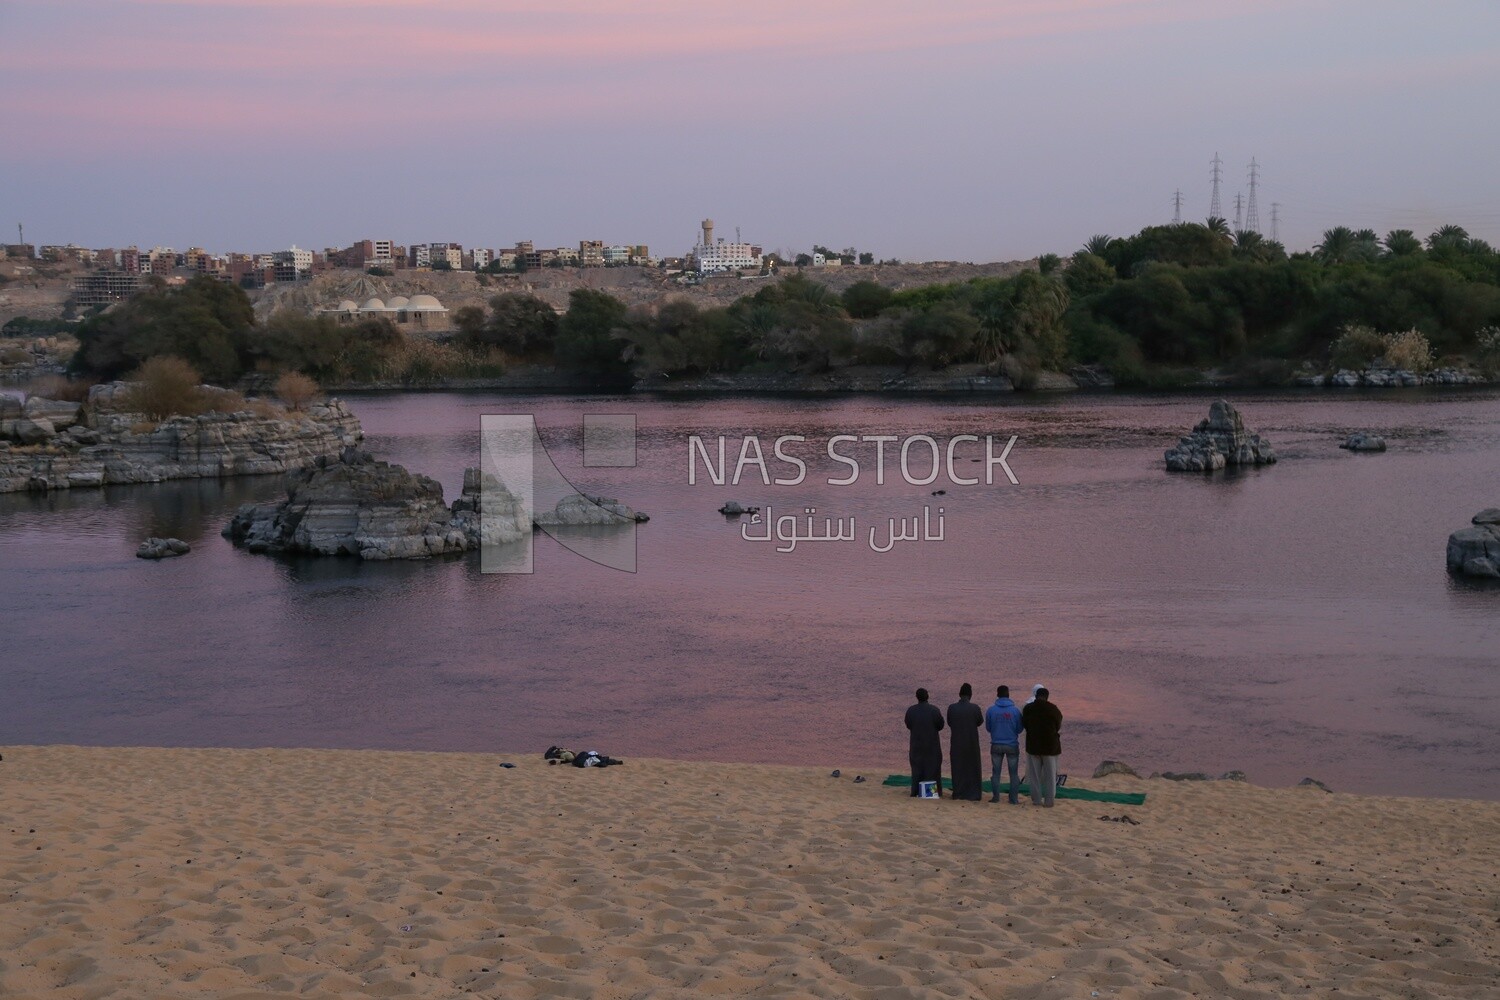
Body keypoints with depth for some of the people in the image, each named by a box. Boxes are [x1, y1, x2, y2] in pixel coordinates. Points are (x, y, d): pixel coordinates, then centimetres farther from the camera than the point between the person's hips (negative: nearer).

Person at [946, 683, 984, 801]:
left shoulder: (952, 708, -9)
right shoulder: (974, 708, -14)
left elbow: (949, 723, 2)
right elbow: (980, 722, 1)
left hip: (956, 743, 1)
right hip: (971, 742, -1)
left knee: (957, 769, 12)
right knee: (972, 768, 11)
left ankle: (958, 793, 15)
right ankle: (973, 793, 11)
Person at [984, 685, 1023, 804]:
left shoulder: (991, 710, -7)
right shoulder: (1015, 710, -10)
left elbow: (988, 728, 1)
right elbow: (1019, 729, -4)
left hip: (996, 745, 1)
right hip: (1012, 745, -1)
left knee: (995, 772, 12)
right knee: (1013, 773, 9)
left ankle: (995, 797, 12)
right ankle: (1013, 799, 8)